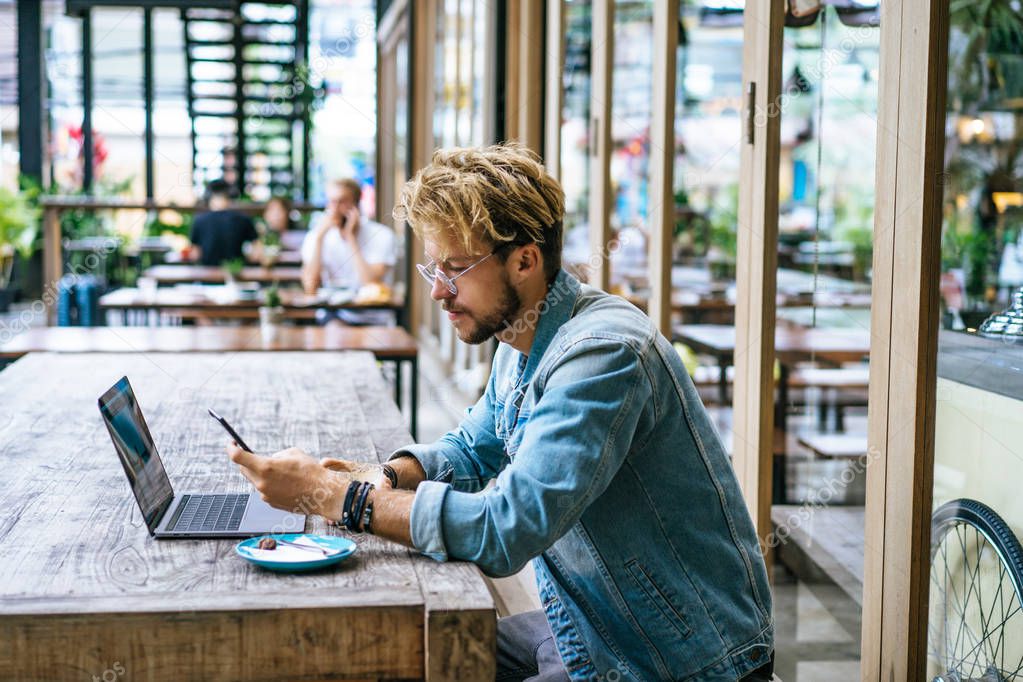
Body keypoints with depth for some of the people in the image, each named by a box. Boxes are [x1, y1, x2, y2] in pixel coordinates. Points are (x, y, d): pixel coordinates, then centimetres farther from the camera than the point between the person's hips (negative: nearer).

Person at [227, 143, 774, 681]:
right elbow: (471, 451, 19)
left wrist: (330, 495, -27)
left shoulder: (602, 353, -27)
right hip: (593, 633, 9)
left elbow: (503, 532, -33)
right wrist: (385, 475, -3)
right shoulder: (519, 344, 4)